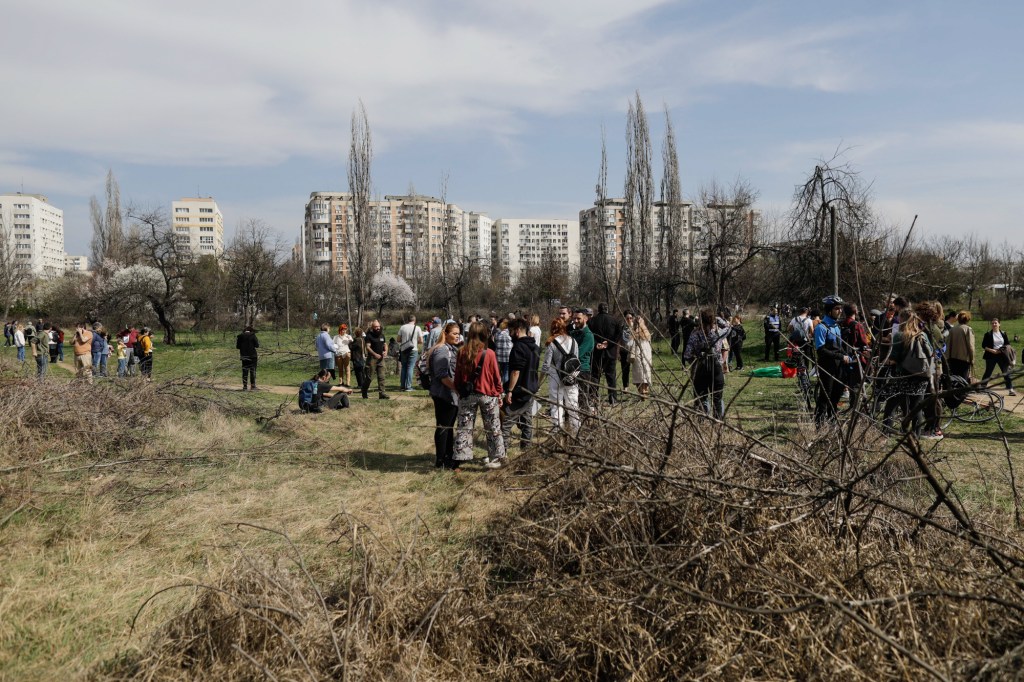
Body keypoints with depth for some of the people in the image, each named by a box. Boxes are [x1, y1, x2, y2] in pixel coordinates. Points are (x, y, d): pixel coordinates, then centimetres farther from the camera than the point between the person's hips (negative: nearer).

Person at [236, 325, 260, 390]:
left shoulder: (240, 336, 1)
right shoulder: (252, 335, -8)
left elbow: (238, 347, 3)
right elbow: (257, 345, -9)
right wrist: (257, 341, 10)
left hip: (244, 356, 3)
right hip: (252, 356, -3)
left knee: (245, 371, 7)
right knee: (253, 371, 4)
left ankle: (245, 386, 6)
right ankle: (253, 385, 4)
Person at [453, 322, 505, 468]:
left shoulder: (462, 353, -4)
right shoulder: (489, 354, -12)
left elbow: (458, 375, 3)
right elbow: (496, 376, -5)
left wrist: (460, 391, 17)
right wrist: (499, 394, 8)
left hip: (467, 395, 2)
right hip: (488, 395, -2)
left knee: (464, 427, 10)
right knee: (493, 428, 10)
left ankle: (461, 457, 10)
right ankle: (497, 458, 16)